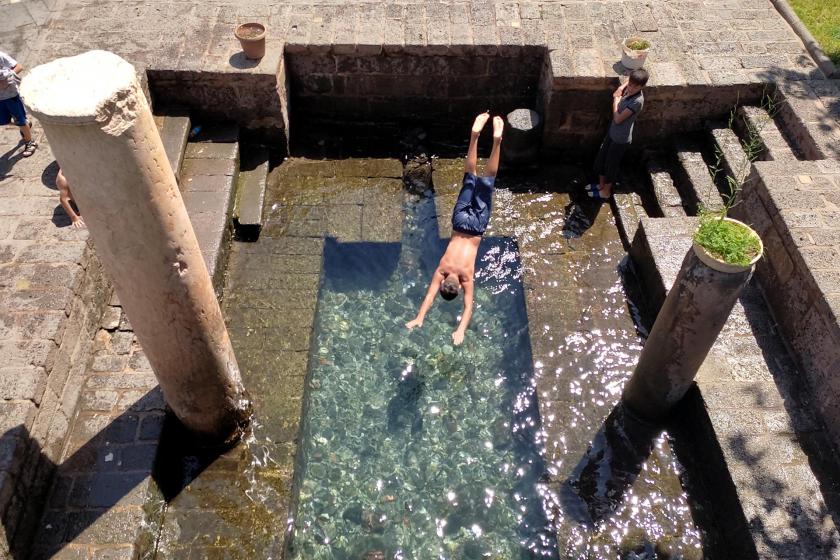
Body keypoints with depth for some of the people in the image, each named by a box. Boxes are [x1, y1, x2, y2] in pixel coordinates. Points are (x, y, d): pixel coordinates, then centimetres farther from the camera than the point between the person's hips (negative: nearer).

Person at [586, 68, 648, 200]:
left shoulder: (637, 101, -29)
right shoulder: (629, 91, -6)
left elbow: (618, 119, -27)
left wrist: (616, 100, -16)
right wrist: (620, 89, -2)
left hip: (621, 139, -8)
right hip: (612, 133, 9)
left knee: (611, 165, 10)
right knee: (600, 160, 21)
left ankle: (606, 192, 32)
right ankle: (601, 184, 43)